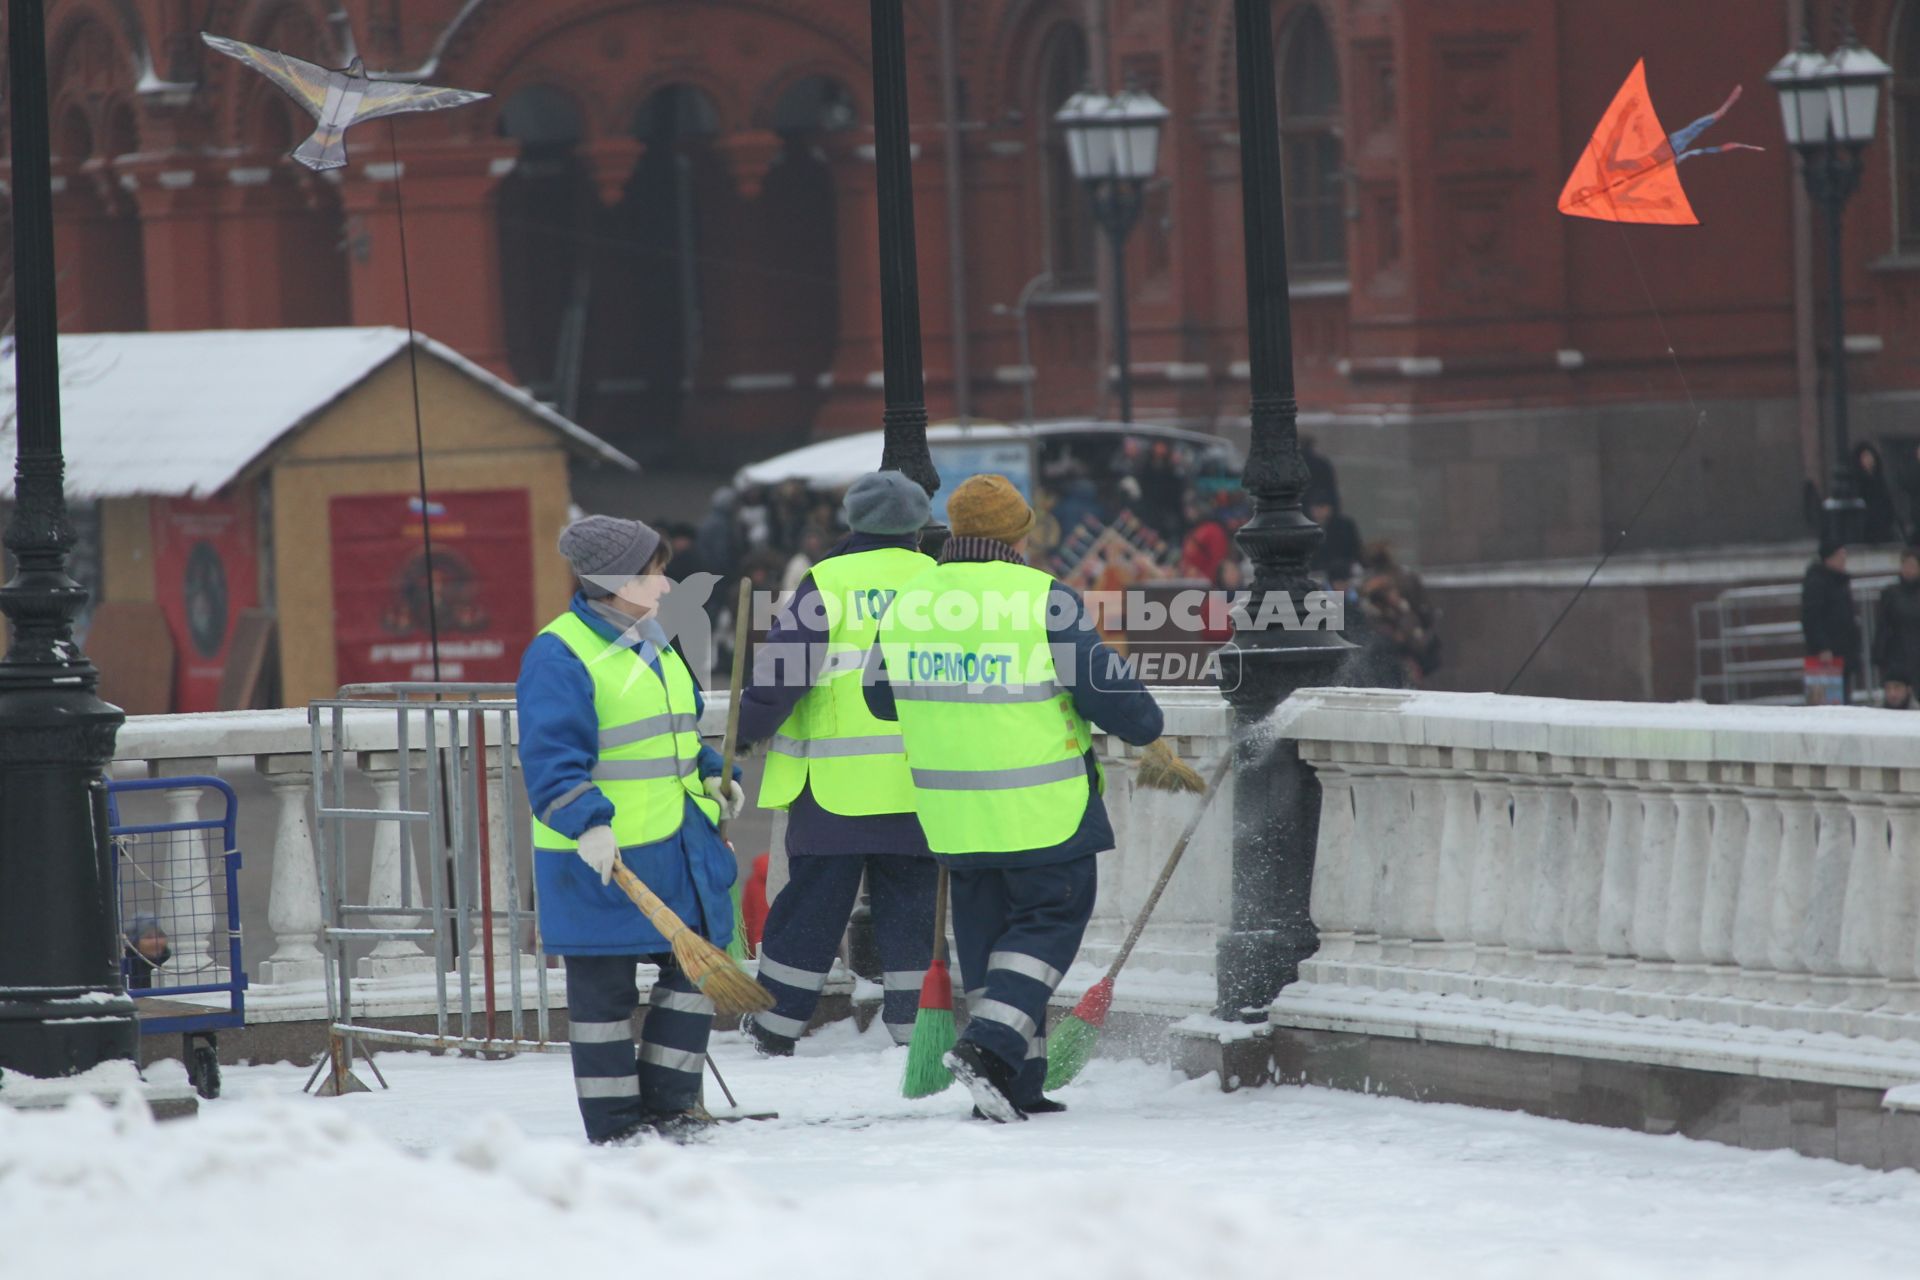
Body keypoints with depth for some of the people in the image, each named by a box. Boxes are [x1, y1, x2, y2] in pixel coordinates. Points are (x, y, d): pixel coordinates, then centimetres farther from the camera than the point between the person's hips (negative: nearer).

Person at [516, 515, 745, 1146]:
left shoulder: (657, 646, 15)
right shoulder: (559, 655, -14)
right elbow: (551, 755, -20)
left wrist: (710, 777, 13)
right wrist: (587, 821, -31)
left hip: (676, 847, 8)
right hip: (601, 857, -8)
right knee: (604, 989, 1)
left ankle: (668, 1101, 20)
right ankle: (615, 1124, 8)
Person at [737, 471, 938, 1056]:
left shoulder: (828, 584, -5)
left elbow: (781, 673, -9)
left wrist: (748, 730, 4)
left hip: (835, 785, -2)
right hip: (919, 785, 2)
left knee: (812, 900, 4)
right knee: (912, 902, 8)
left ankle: (776, 1028, 8)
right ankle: (914, 1025, 4)